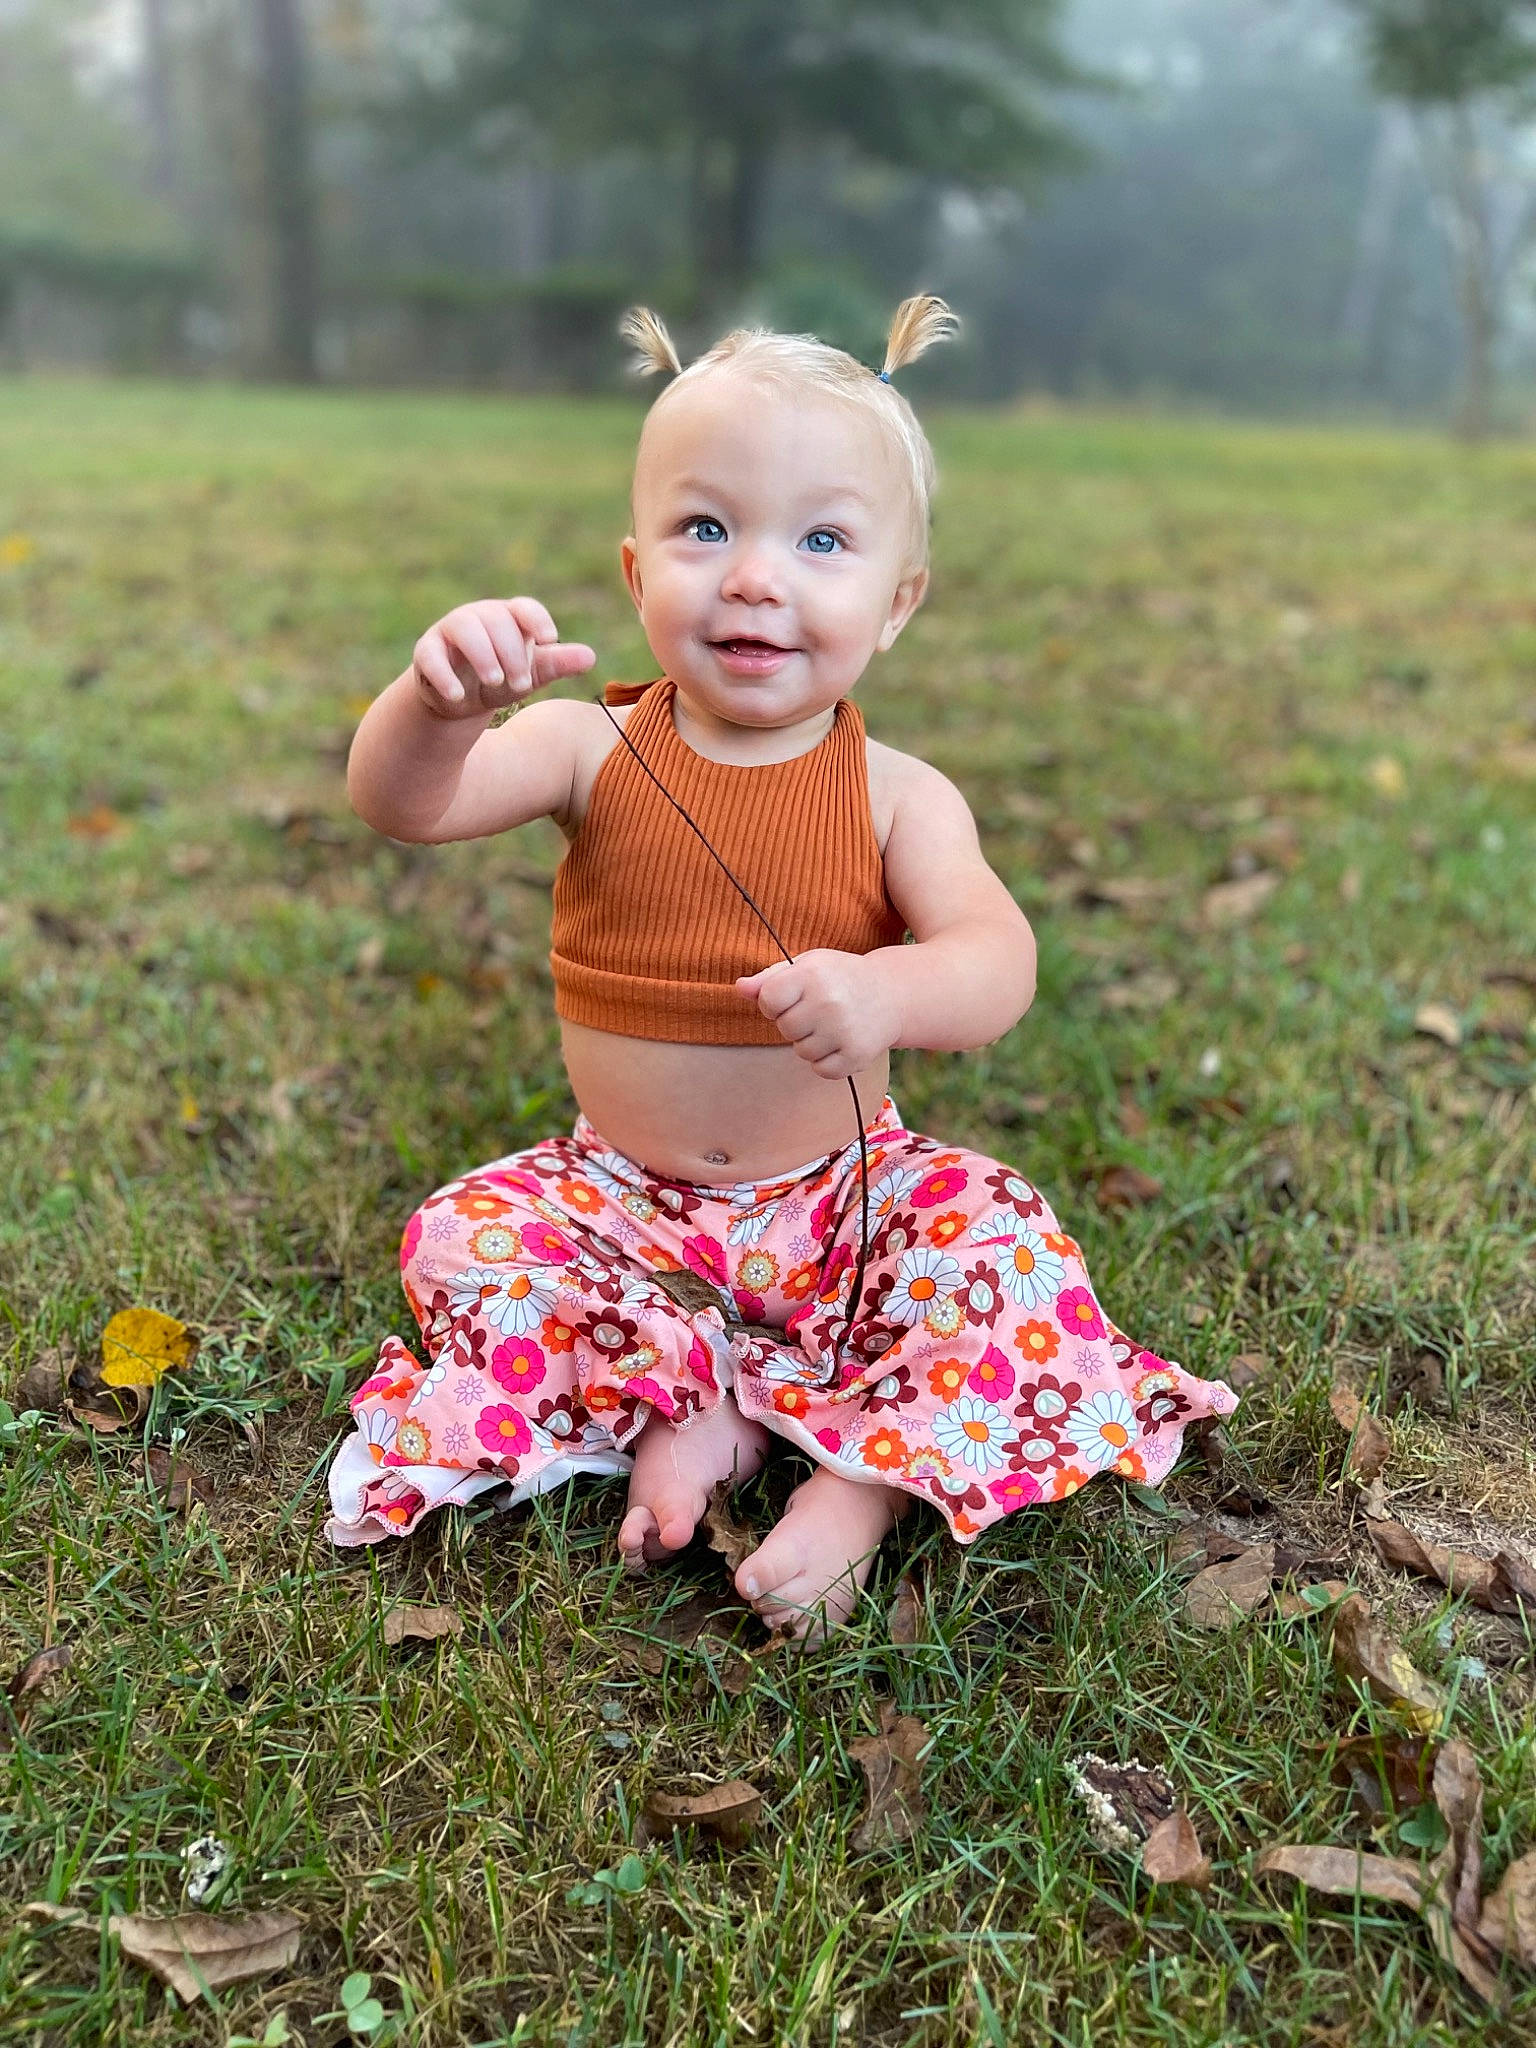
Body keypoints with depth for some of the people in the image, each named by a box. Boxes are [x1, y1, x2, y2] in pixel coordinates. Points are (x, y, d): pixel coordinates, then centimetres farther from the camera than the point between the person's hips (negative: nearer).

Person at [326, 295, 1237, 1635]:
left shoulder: (898, 795, -11)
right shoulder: (596, 751, -9)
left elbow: (998, 963, -25)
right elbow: (402, 804, -20)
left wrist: (885, 991, -48)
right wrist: (442, 701, -43)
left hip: (842, 1197, -1)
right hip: (624, 1199, 1)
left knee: (1008, 1239, -22)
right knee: (461, 1243, -17)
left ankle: (865, 1482, -15)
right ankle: (682, 1407, -11)